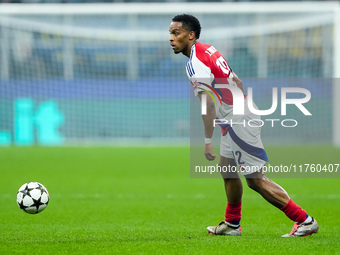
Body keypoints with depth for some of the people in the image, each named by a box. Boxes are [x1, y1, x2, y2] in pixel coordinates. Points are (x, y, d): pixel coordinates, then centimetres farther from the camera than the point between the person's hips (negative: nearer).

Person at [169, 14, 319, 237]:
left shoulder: (195, 65, -18)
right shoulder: (208, 50, 12)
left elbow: (208, 104, -25)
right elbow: (237, 81, 21)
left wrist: (208, 140, -23)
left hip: (238, 123, -10)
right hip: (240, 116, 10)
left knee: (256, 180, -8)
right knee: (227, 170, 19)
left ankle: (305, 221, -5)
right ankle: (232, 224, 31)